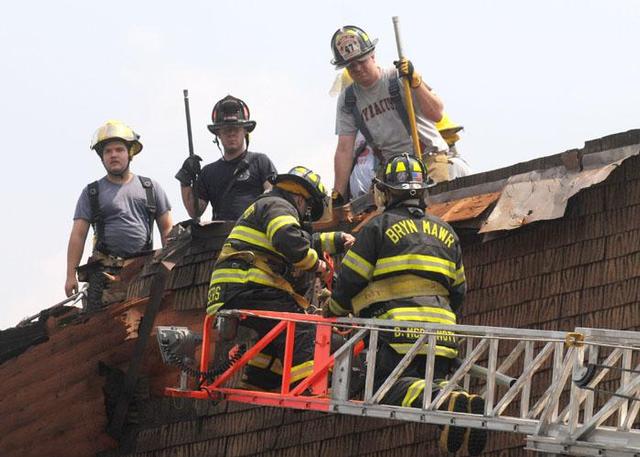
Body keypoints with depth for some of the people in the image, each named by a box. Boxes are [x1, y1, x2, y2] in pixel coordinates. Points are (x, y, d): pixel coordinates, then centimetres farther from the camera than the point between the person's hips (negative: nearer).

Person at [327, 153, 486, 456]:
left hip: (398, 329, -6)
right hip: (442, 331, 6)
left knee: (388, 386, -15)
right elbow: (458, 291, 27)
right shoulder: (445, 232, 25)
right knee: (433, 382, 7)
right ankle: (465, 405, -28)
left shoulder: (379, 226, 6)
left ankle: (449, 406, -43)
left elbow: (350, 280, 6)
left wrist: (333, 311, 25)